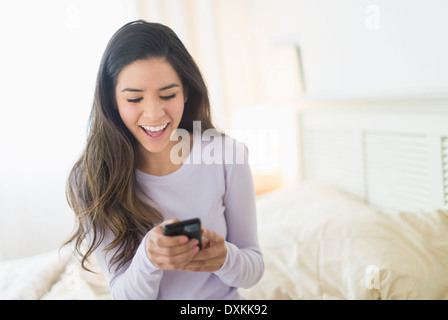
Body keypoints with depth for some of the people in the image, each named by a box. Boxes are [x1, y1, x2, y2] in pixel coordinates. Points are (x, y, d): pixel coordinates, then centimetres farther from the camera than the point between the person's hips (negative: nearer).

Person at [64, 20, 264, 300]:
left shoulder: (227, 155, -10)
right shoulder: (90, 181, -11)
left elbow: (254, 270, -4)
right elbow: (124, 294, -9)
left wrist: (224, 257, -25)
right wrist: (148, 258, -29)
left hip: (226, 298, 0)